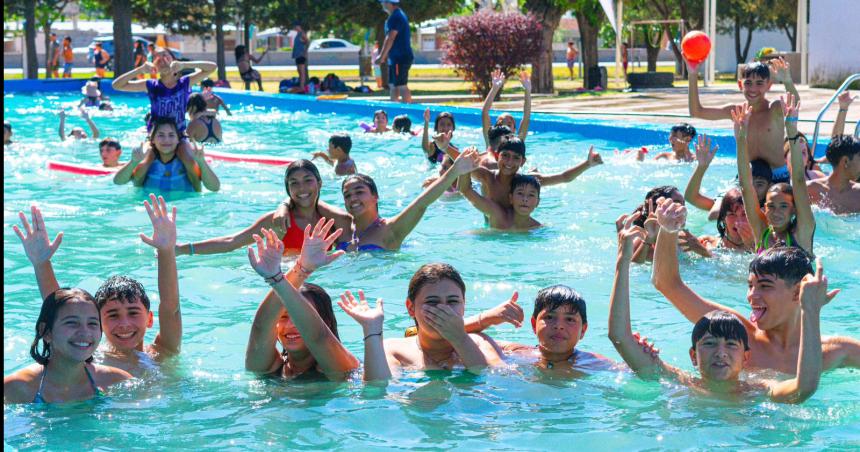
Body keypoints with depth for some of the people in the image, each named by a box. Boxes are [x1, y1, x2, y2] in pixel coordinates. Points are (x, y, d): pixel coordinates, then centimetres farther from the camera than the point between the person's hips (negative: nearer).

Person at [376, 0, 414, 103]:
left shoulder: (395, 17, -17)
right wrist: (382, 55, 24)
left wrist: (381, 57, -18)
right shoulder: (398, 15, 16)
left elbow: (390, 39, -21)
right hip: (396, 58, 11)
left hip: (400, 58, -11)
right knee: (393, 86, 15)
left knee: (402, 87, -9)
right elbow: (389, 38, 22)